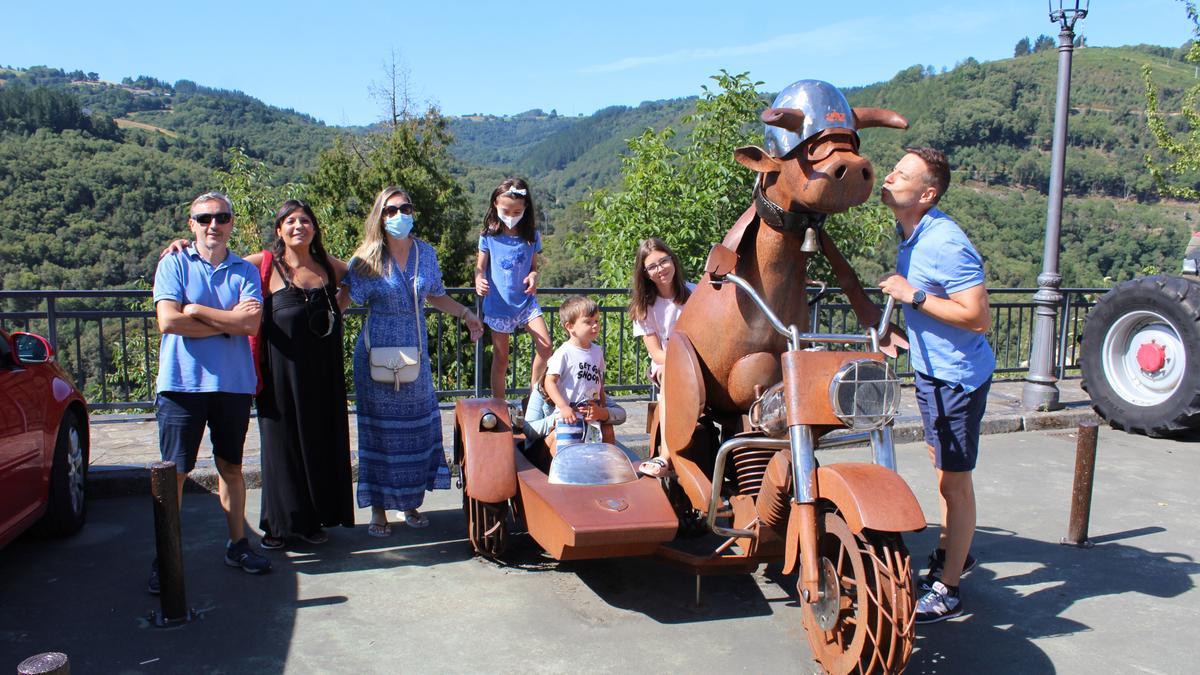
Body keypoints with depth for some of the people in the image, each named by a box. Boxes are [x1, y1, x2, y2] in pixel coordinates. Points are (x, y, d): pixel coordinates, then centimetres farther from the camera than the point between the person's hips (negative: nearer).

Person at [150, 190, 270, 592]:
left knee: (231, 467, 13)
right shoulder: (174, 264, 2)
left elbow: (251, 324, -8)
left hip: (234, 383, 2)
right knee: (174, 472, 0)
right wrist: (228, 322, -8)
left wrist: (197, 310, -10)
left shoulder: (245, 271, 7)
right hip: (182, 383, -2)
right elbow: (169, 321, -12)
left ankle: (237, 545, 24)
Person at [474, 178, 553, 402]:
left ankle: (534, 390, 9)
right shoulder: (489, 236, -5)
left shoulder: (531, 235, 0)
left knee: (545, 345, -13)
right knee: (501, 357, 7)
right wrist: (479, 282, -23)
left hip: (525, 300, 2)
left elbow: (534, 265, 9)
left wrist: (533, 276, -15)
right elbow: (480, 267, 0)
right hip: (498, 302, -1)